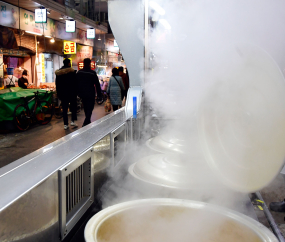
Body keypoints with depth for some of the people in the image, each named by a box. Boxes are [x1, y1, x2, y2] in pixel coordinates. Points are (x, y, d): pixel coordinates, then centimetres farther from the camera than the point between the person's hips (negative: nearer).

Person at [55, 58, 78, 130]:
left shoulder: (58, 72, 8)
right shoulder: (72, 71, -8)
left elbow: (57, 84, 11)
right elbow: (75, 82, -10)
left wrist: (59, 94, 15)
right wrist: (76, 91, -2)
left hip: (63, 93, 4)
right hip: (72, 93, -4)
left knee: (64, 109, 7)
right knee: (73, 107, 11)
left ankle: (65, 124, 7)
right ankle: (72, 121, 1)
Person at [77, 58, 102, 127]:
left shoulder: (79, 72, 3)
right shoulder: (93, 73, -11)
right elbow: (97, 85, -9)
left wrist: (78, 92, 17)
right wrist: (99, 95, -3)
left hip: (82, 94, 5)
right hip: (90, 94, -5)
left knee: (86, 108, 19)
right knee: (90, 108, -2)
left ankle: (88, 122, 31)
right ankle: (85, 124, -15)